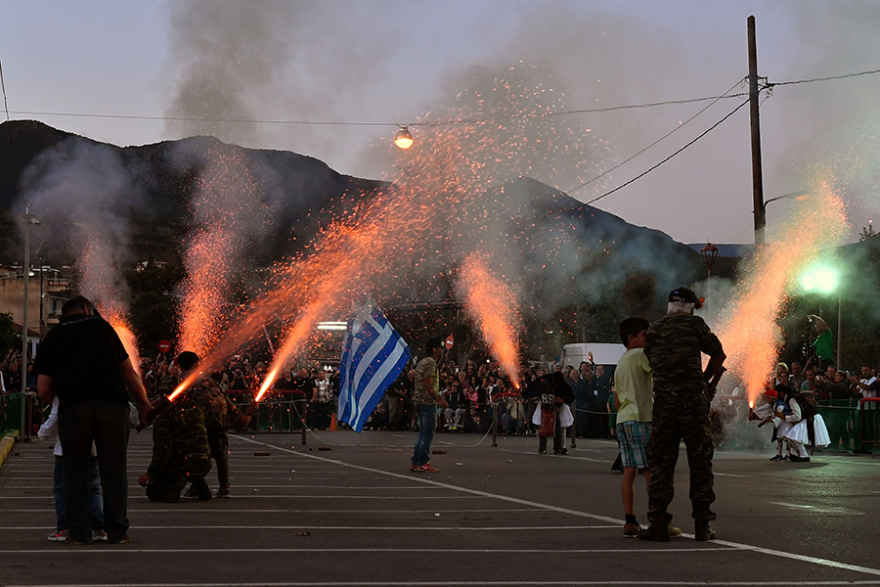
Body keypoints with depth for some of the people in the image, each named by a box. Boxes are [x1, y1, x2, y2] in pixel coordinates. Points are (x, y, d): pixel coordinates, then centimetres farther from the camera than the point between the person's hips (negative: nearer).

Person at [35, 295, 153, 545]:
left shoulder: (53, 337, 15)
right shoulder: (102, 326, 16)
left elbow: (43, 391, 9)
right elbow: (128, 372, 16)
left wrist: (53, 406, 30)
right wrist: (143, 403, 27)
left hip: (72, 409, 0)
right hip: (112, 405, 0)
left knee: (75, 471, 10)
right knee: (114, 469, 7)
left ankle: (80, 531, 8)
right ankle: (117, 531, 8)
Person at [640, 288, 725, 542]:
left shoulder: (653, 330, 13)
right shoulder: (694, 324, 3)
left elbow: (653, 366, 15)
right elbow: (719, 354, 8)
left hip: (663, 400, 3)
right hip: (692, 399, -3)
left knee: (661, 463, 5)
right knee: (700, 461, 6)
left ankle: (658, 523, 0)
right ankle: (702, 524, 5)